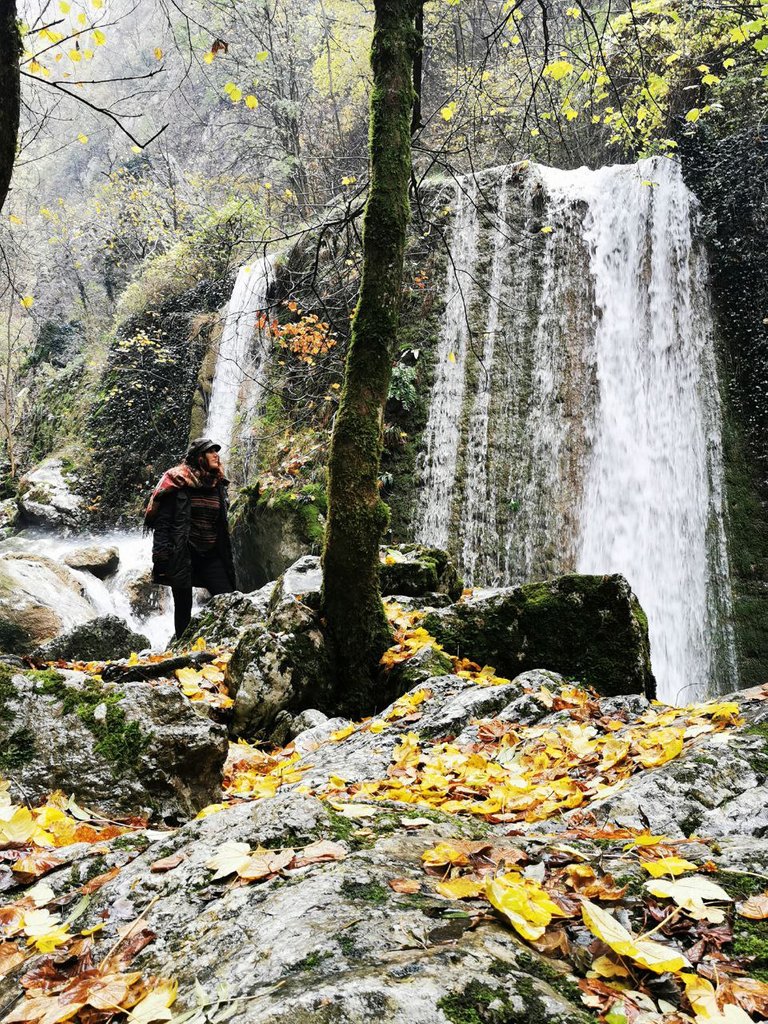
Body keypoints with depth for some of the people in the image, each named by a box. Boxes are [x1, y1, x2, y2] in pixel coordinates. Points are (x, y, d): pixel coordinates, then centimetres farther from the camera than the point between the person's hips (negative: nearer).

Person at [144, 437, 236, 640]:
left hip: (211, 555, 5)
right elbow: (162, 523, -10)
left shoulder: (218, 485, 11)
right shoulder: (177, 482, -7)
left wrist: (227, 559, 17)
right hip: (183, 555, -5)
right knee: (183, 607, 4)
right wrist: (163, 559, -17)